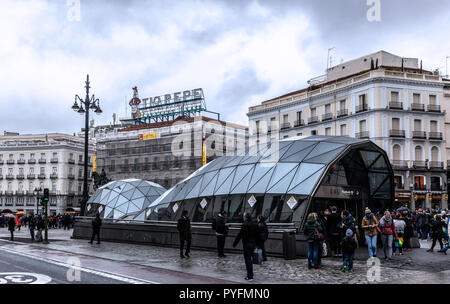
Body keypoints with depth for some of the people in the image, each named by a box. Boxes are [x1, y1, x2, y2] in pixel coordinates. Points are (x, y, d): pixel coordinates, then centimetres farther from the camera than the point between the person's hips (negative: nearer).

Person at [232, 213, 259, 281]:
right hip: (253, 244, 7)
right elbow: (257, 235, 11)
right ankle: (250, 274, 24)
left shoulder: (244, 225, -15)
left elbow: (239, 235, -14)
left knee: (248, 260, -2)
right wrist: (256, 243, 19)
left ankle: (250, 276, 0)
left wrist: (234, 243, -7)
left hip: (247, 244, -7)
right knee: (250, 259, 18)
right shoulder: (255, 224, 7)